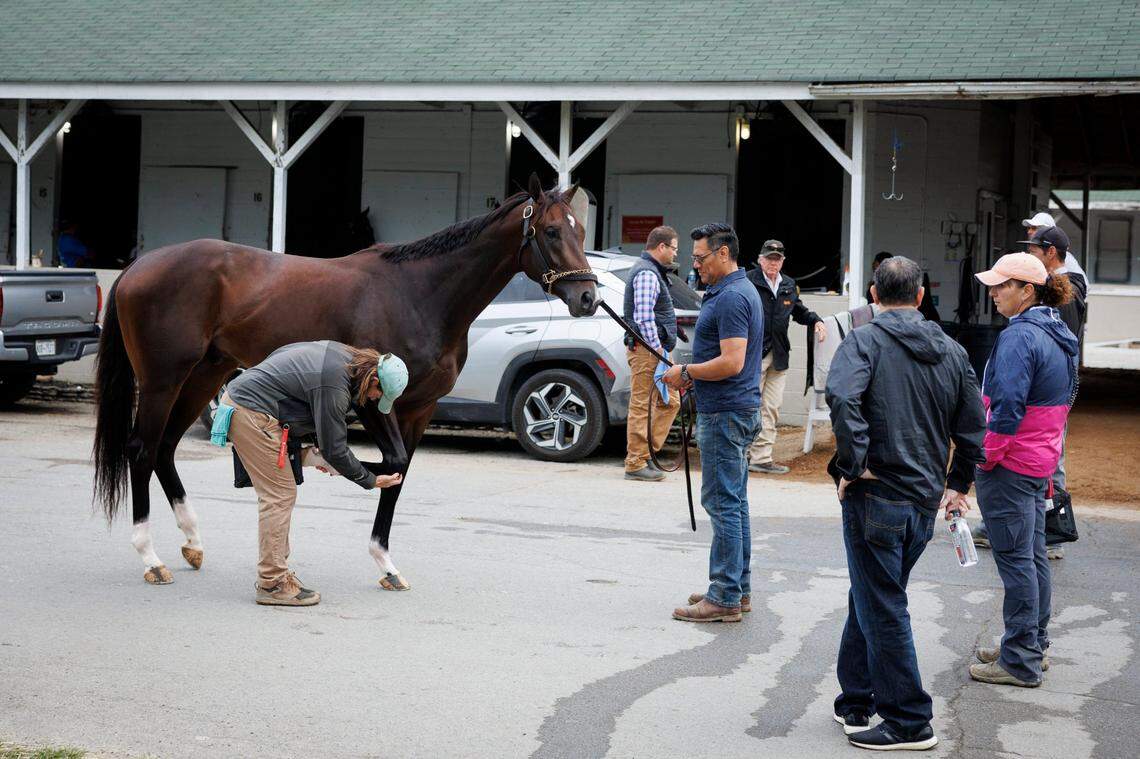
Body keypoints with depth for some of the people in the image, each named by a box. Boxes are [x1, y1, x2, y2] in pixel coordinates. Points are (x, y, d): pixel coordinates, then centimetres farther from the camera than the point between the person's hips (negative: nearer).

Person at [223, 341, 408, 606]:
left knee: (277, 494, 15)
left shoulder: (342, 354, 5)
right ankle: (271, 585, -4)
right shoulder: (334, 387, -23)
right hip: (252, 412, -11)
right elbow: (334, 449, -17)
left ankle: (275, 572, 22)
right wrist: (371, 481, -3)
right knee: (280, 495, -7)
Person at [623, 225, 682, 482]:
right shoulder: (647, 273, -14)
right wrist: (657, 349, -20)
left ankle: (644, 453, 16)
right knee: (641, 405, -6)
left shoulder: (652, 271, 20)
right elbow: (644, 317, -23)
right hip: (646, 349, -11)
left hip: (655, 350, 11)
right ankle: (636, 463, -1)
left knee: (670, 401, 13)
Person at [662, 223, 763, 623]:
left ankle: (725, 598, -5)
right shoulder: (741, 291, 16)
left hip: (725, 413, -11)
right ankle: (739, 588, 21)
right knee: (734, 502, 14)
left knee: (722, 503, -8)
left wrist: (686, 372, -13)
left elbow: (731, 362, -25)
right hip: (737, 409, 11)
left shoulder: (731, 298, -18)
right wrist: (693, 375, 12)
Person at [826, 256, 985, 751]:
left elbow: (842, 397, -27)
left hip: (875, 499, -6)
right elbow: (973, 428, 14)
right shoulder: (952, 352, 11)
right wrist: (958, 486, 25)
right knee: (869, 601, 19)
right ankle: (855, 700, 28)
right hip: (925, 504, 7)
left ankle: (909, 723, 6)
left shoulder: (864, 342, -7)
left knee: (881, 610, 1)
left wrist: (853, 464, -18)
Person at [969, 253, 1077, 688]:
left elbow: (1007, 408, -24)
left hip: (1009, 465, -10)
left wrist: (984, 458, -16)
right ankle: (1034, 647, 26)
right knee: (1033, 556, 16)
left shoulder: (1019, 337, -20)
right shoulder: (1059, 335, 11)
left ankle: (1020, 662, 2)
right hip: (1041, 461, 10)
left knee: (1016, 560, -4)